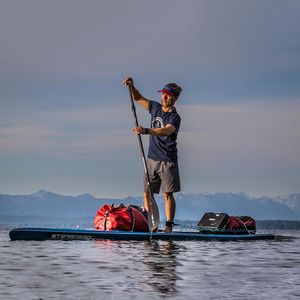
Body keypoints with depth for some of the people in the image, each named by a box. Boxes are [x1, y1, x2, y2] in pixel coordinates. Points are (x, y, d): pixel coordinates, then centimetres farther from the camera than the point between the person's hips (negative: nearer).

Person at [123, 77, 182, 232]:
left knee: (168, 194, -6)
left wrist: (145, 131, -45)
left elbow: (165, 131, -31)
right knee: (147, 192, 2)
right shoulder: (156, 107, 9)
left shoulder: (175, 118, -12)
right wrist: (132, 86, 1)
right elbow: (138, 98, 20)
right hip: (152, 159, 6)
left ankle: (169, 226, -5)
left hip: (168, 161, -6)